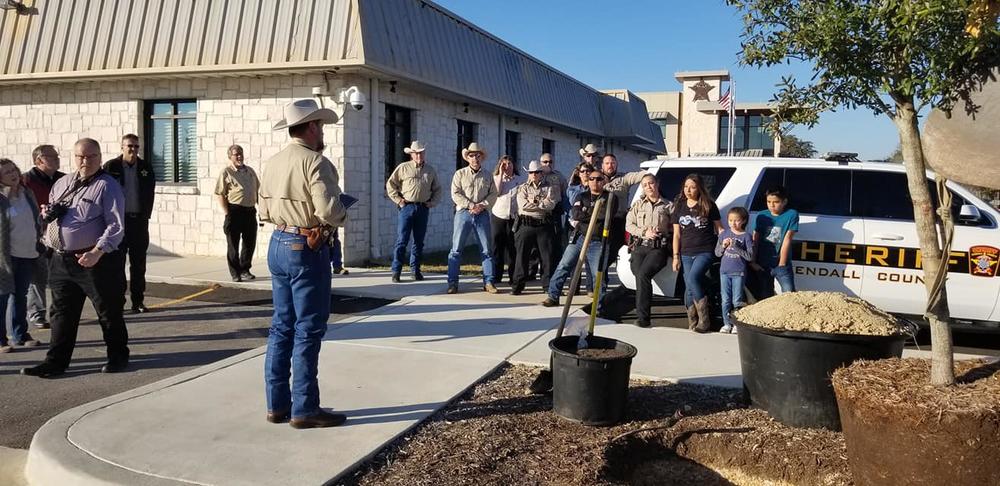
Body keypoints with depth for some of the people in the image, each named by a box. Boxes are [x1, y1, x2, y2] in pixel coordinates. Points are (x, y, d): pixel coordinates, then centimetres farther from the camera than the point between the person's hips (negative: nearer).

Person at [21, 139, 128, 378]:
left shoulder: (107, 186, -7)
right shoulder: (61, 184, 15)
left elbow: (116, 226, -15)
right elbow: (49, 215, 28)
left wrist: (96, 252, -24)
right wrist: (47, 214, 3)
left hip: (96, 261, -7)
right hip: (61, 260, 7)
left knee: (109, 312, 5)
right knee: (62, 313, 12)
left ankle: (118, 356, 20)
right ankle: (56, 362, 20)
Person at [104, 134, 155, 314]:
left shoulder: (146, 168, 7)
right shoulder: (111, 167, -1)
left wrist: (146, 215, 5)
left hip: (139, 220, 3)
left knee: (139, 264, 7)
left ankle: (138, 301, 14)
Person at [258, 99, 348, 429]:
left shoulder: (271, 163, 9)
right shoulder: (316, 162, -15)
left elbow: (264, 210, 12)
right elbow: (330, 211, -23)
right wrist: (341, 216, -2)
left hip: (278, 245, 8)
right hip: (307, 251, -8)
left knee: (282, 326, 14)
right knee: (308, 330, 0)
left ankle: (277, 404, 21)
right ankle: (304, 410, 7)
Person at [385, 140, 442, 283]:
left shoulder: (430, 171, 12)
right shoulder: (403, 168, 1)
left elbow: (437, 189, 22)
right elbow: (390, 184, 4)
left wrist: (433, 202, 8)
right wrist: (398, 200, -3)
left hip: (423, 209, 4)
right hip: (407, 207, -4)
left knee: (419, 241, 7)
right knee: (402, 240, -6)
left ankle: (416, 270, 16)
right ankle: (396, 271, -2)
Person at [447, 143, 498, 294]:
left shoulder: (487, 176, 11)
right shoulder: (460, 174, 4)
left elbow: (493, 194, 5)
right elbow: (455, 194, -5)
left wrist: (482, 205, -12)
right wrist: (471, 205, -14)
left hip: (482, 214, 2)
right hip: (463, 213, -2)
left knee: (487, 249, 1)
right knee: (456, 249, -3)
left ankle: (489, 282, 8)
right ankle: (452, 283, 2)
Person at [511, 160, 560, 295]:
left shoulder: (550, 188, 9)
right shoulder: (522, 188, 11)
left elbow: (551, 204, -8)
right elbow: (523, 205, -6)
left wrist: (534, 202, -6)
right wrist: (542, 204, -5)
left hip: (544, 224, 0)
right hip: (526, 224, 0)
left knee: (547, 255, 1)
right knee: (522, 254, 1)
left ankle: (548, 284, 9)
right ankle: (518, 285, 8)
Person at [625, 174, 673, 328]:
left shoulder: (668, 206, 13)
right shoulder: (638, 204, 19)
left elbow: (675, 229, 6)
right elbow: (629, 225, 10)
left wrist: (661, 233, -10)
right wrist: (644, 232, -4)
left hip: (659, 248, -3)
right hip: (640, 247, 3)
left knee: (643, 274, -26)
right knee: (640, 276, -20)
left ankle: (642, 317, -24)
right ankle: (643, 317, -12)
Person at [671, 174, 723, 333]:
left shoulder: (709, 205, 1)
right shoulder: (679, 207, 10)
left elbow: (719, 228, 6)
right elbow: (676, 234, 11)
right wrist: (676, 256, 5)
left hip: (705, 252, -4)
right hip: (686, 254, 4)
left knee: (692, 278, -24)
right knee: (689, 288, 2)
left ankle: (704, 318, -14)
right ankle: (692, 323, 11)